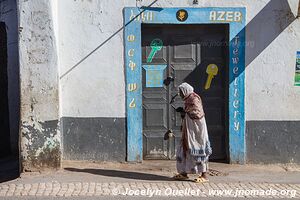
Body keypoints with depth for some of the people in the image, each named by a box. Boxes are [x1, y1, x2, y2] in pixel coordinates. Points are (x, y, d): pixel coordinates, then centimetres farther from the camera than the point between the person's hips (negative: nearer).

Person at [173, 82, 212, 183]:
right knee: (184, 149, 10)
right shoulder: (188, 99, 14)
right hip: (189, 131, 10)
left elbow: (197, 113, -23)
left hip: (196, 131, -10)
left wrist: (184, 110, -17)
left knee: (198, 150, -6)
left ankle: (204, 175, 0)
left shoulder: (194, 98, -14)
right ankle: (184, 173, 18)